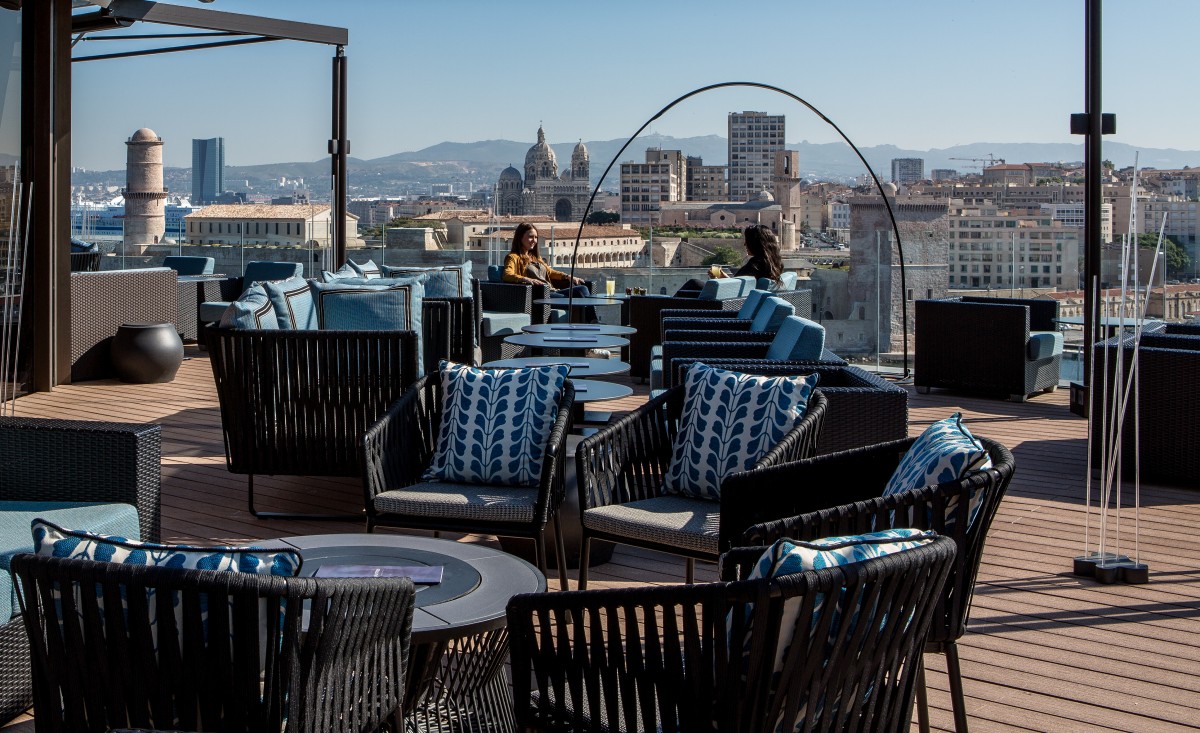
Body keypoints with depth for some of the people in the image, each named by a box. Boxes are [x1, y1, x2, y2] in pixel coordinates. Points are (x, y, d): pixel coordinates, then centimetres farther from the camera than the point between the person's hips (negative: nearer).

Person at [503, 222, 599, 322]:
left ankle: (594, 323, -34)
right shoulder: (514, 257, 6)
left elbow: (549, 272, 37)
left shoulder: (536, 257, 31)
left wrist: (568, 277, 18)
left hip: (552, 291, 8)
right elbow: (507, 275, -13)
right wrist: (527, 280, -32)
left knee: (582, 288, -18)